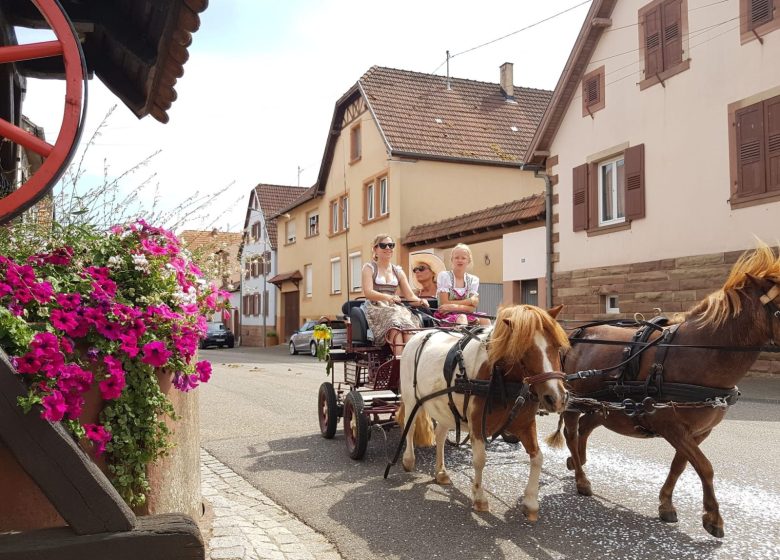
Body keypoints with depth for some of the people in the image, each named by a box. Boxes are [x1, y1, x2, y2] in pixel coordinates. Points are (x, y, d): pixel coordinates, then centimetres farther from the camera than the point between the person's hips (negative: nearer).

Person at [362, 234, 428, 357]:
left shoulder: (398, 271, 20)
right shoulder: (369, 268, 7)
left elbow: (410, 295, 13)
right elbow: (368, 293, -9)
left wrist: (420, 301, -11)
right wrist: (388, 297, -27)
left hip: (395, 307, 4)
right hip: (376, 308, -4)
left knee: (410, 322, -31)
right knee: (394, 321, -37)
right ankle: (400, 358, -50)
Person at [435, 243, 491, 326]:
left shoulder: (473, 280, 7)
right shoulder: (444, 276, -3)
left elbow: (472, 308, -3)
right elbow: (444, 303, -11)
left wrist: (455, 307, -22)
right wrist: (469, 301, -12)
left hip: (467, 315, 4)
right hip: (447, 315, -4)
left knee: (485, 320, -25)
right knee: (461, 318, -36)